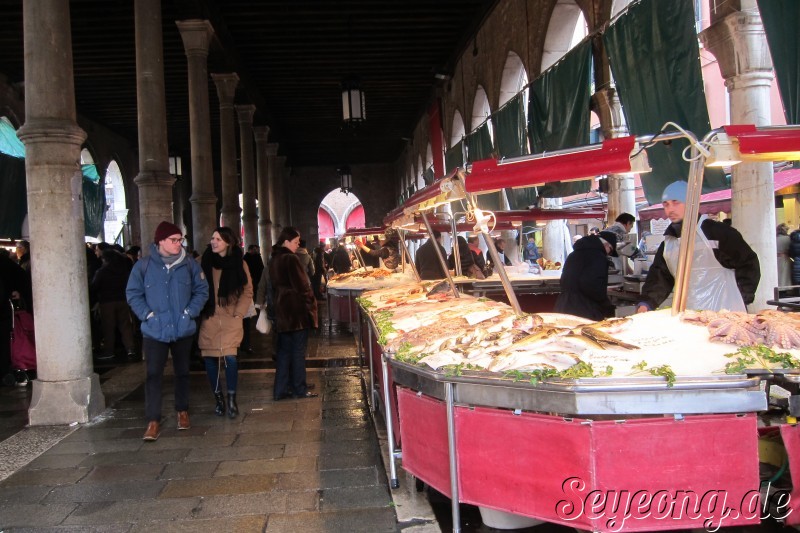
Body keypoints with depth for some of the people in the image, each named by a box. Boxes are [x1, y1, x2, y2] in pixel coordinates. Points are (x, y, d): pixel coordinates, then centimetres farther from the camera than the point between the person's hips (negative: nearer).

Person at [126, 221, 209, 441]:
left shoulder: (189, 264, -1)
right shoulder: (144, 265, -5)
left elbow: (202, 290, 3)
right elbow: (133, 293, 0)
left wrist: (191, 311, -8)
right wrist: (147, 314, -11)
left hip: (183, 330, 2)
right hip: (155, 331, -2)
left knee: (182, 372, 14)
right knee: (153, 375, -5)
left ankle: (183, 411, 31)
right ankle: (153, 422, -1)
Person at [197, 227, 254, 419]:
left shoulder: (239, 264, 1)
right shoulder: (204, 262, 3)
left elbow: (247, 292, 4)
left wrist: (238, 314, -3)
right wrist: (199, 311, -5)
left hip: (230, 320, -2)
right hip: (209, 319, 2)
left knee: (230, 358, -13)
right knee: (209, 359, 2)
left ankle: (232, 399, 4)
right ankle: (218, 398, 20)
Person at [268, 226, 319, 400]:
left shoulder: (274, 259, 10)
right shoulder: (291, 259, -16)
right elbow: (302, 285, -16)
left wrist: (274, 307, 18)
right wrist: (311, 302, -3)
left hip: (281, 310, 8)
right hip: (297, 310, -8)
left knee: (284, 351, 11)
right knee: (298, 350, 1)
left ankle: (280, 389, 14)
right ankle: (299, 389, 8)